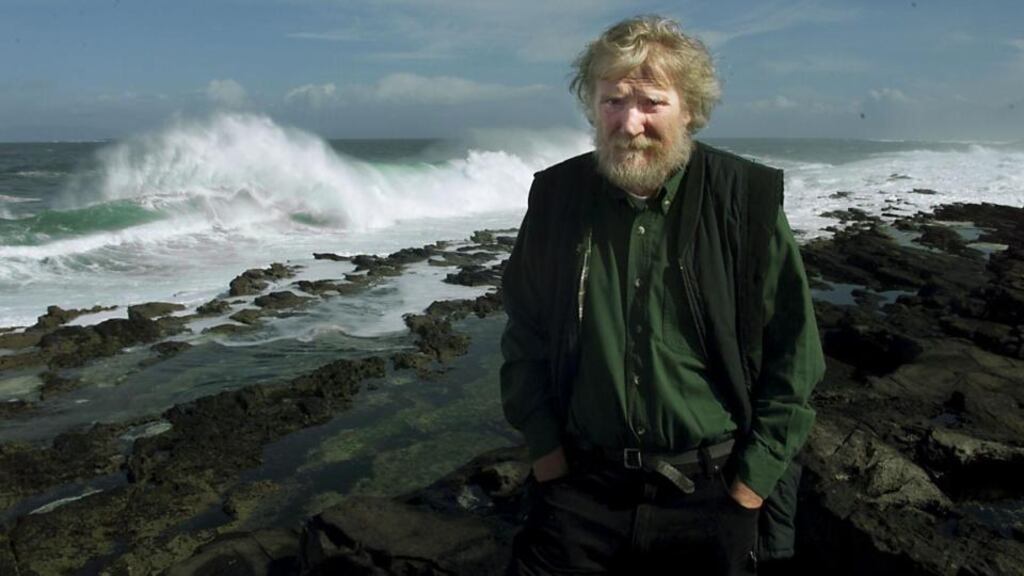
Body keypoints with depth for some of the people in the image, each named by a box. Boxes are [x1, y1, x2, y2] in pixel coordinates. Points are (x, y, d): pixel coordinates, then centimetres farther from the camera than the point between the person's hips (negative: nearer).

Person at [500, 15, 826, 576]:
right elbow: (524, 335, 5)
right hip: (580, 486, 2)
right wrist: (544, 447, 1)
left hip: (712, 490, -1)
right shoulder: (557, 196, -5)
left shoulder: (747, 199, -11)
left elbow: (792, 356, -5)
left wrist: (753, 477, -6)